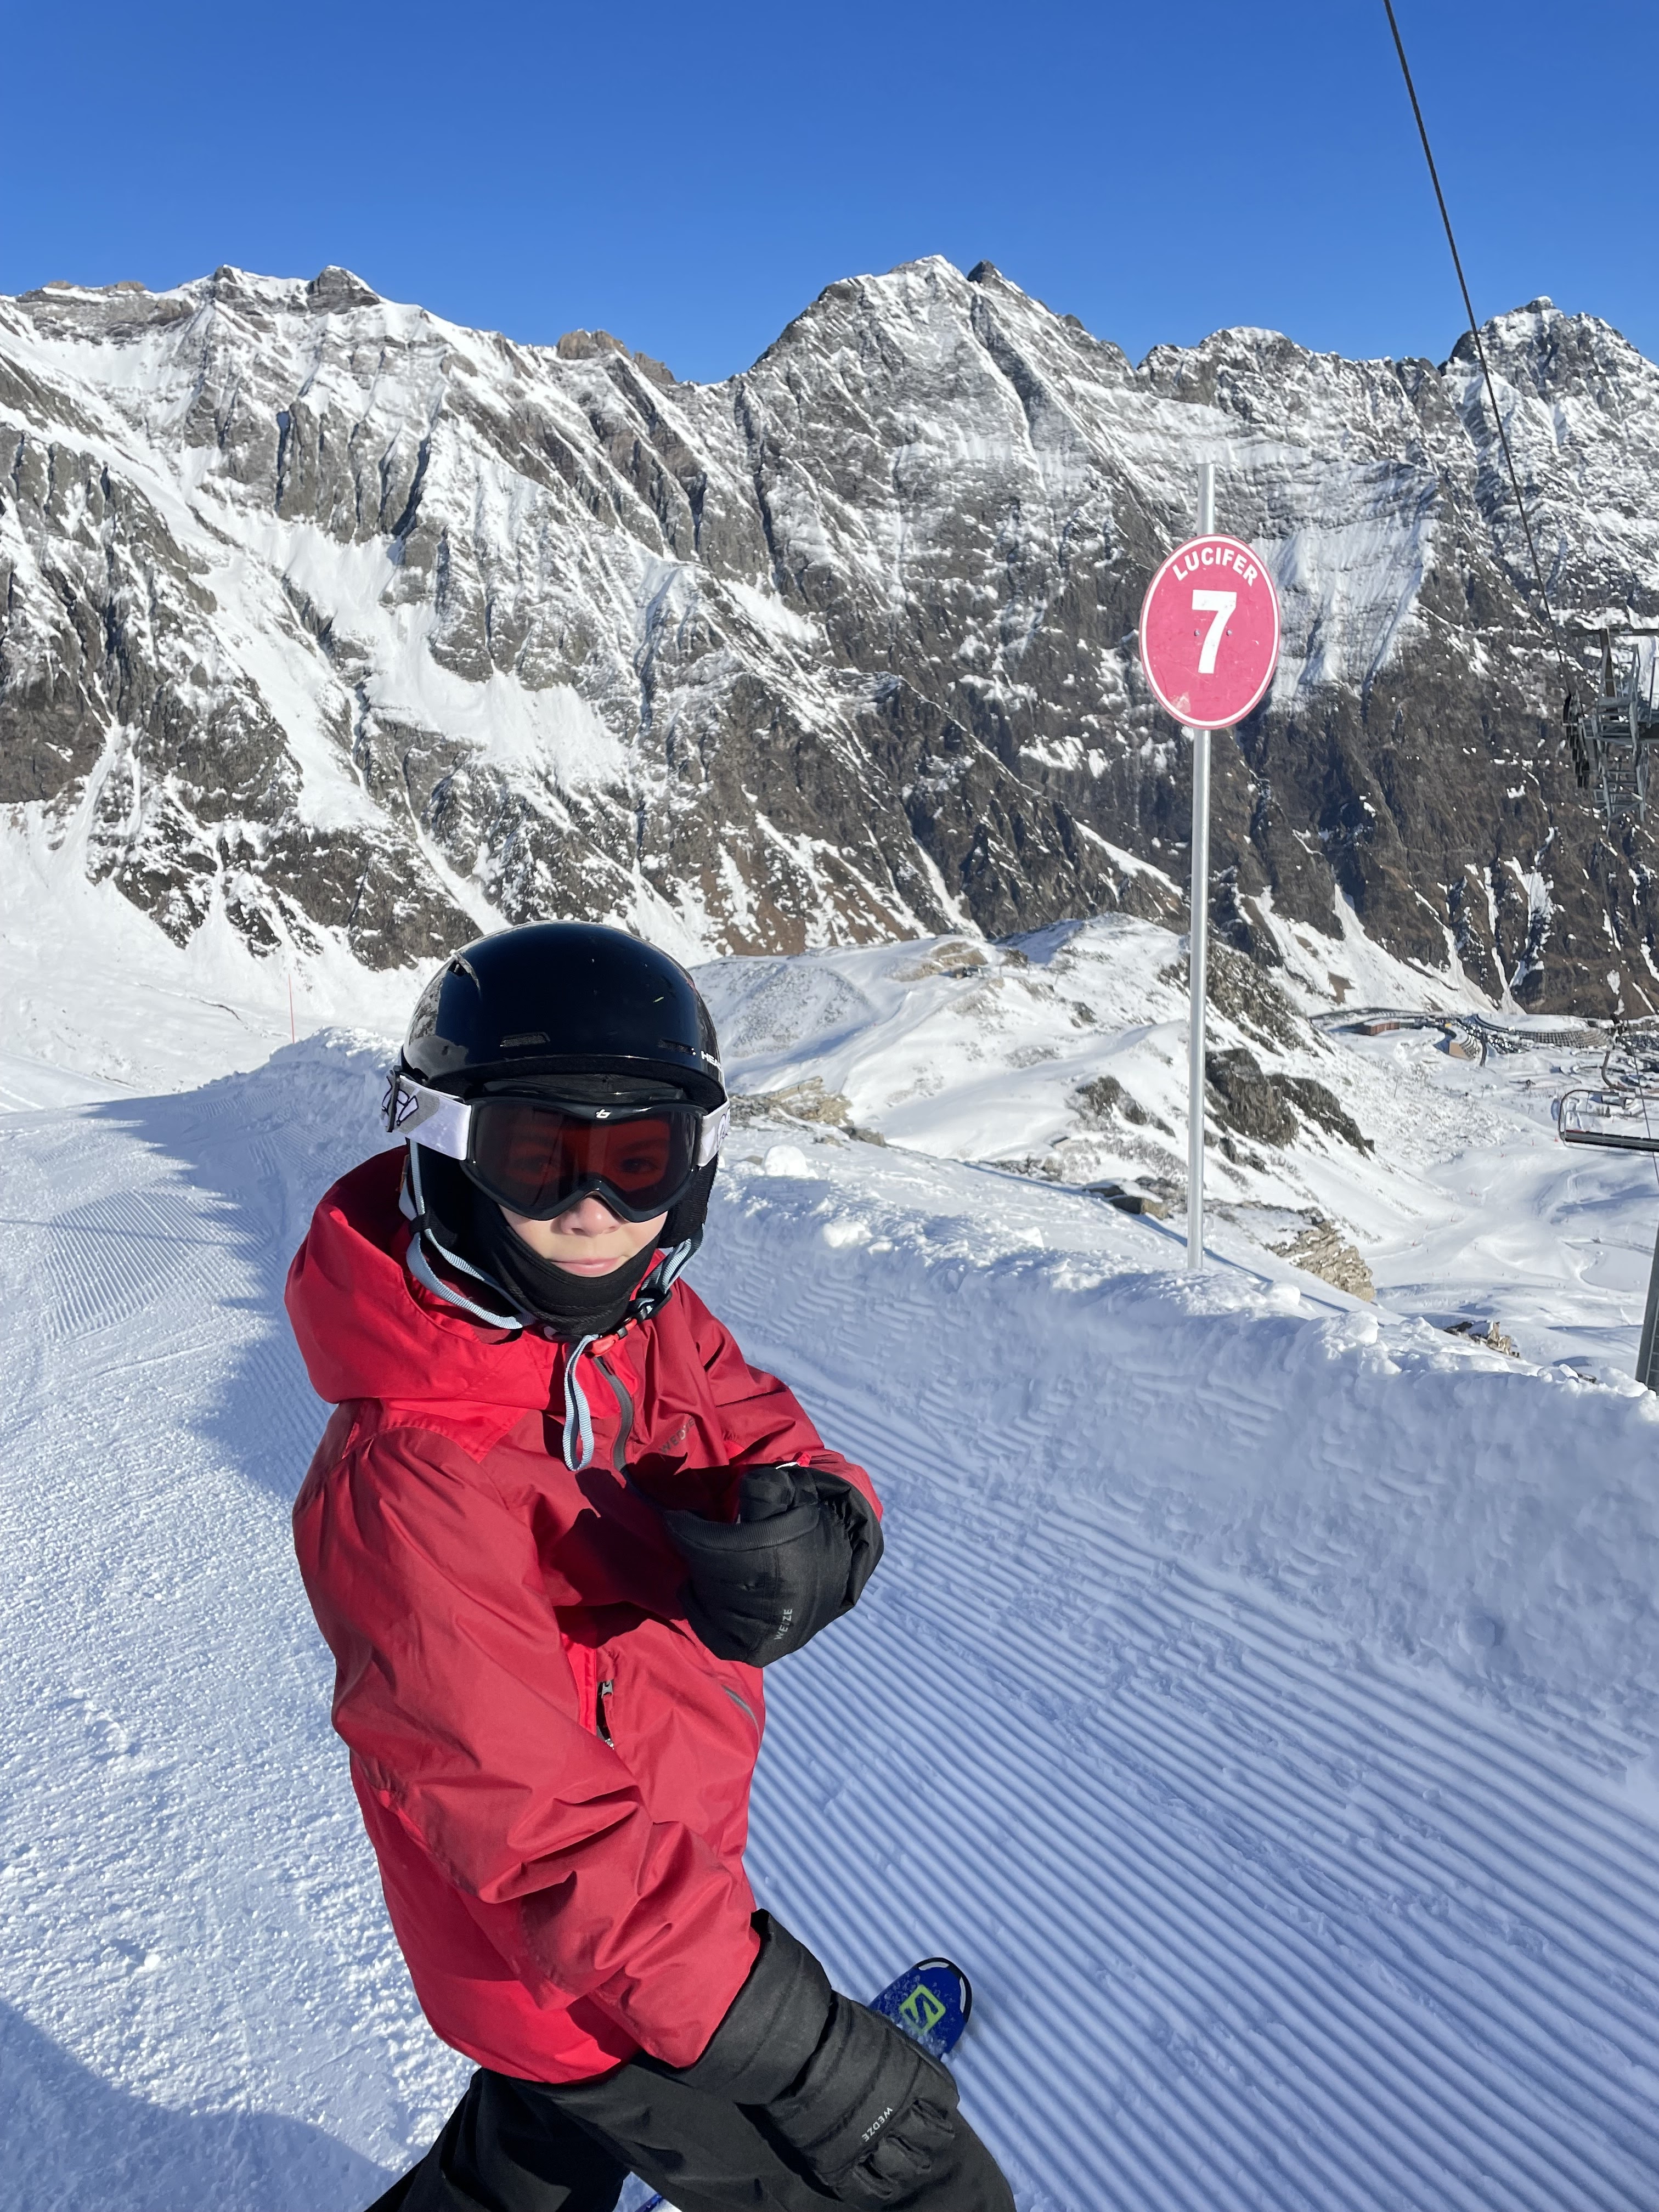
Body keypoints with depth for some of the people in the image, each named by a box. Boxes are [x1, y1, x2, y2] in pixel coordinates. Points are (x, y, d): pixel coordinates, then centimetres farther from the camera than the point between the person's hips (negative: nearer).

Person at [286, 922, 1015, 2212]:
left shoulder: (648, 1320, -9)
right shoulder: (405, 1488, -33)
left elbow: (780, 1451, -9)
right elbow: (554, 1839, -33)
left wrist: (817, 1528, -33)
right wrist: (787, 2046, -32)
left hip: (668, 1874, 7)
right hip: (596, 1965, -7)